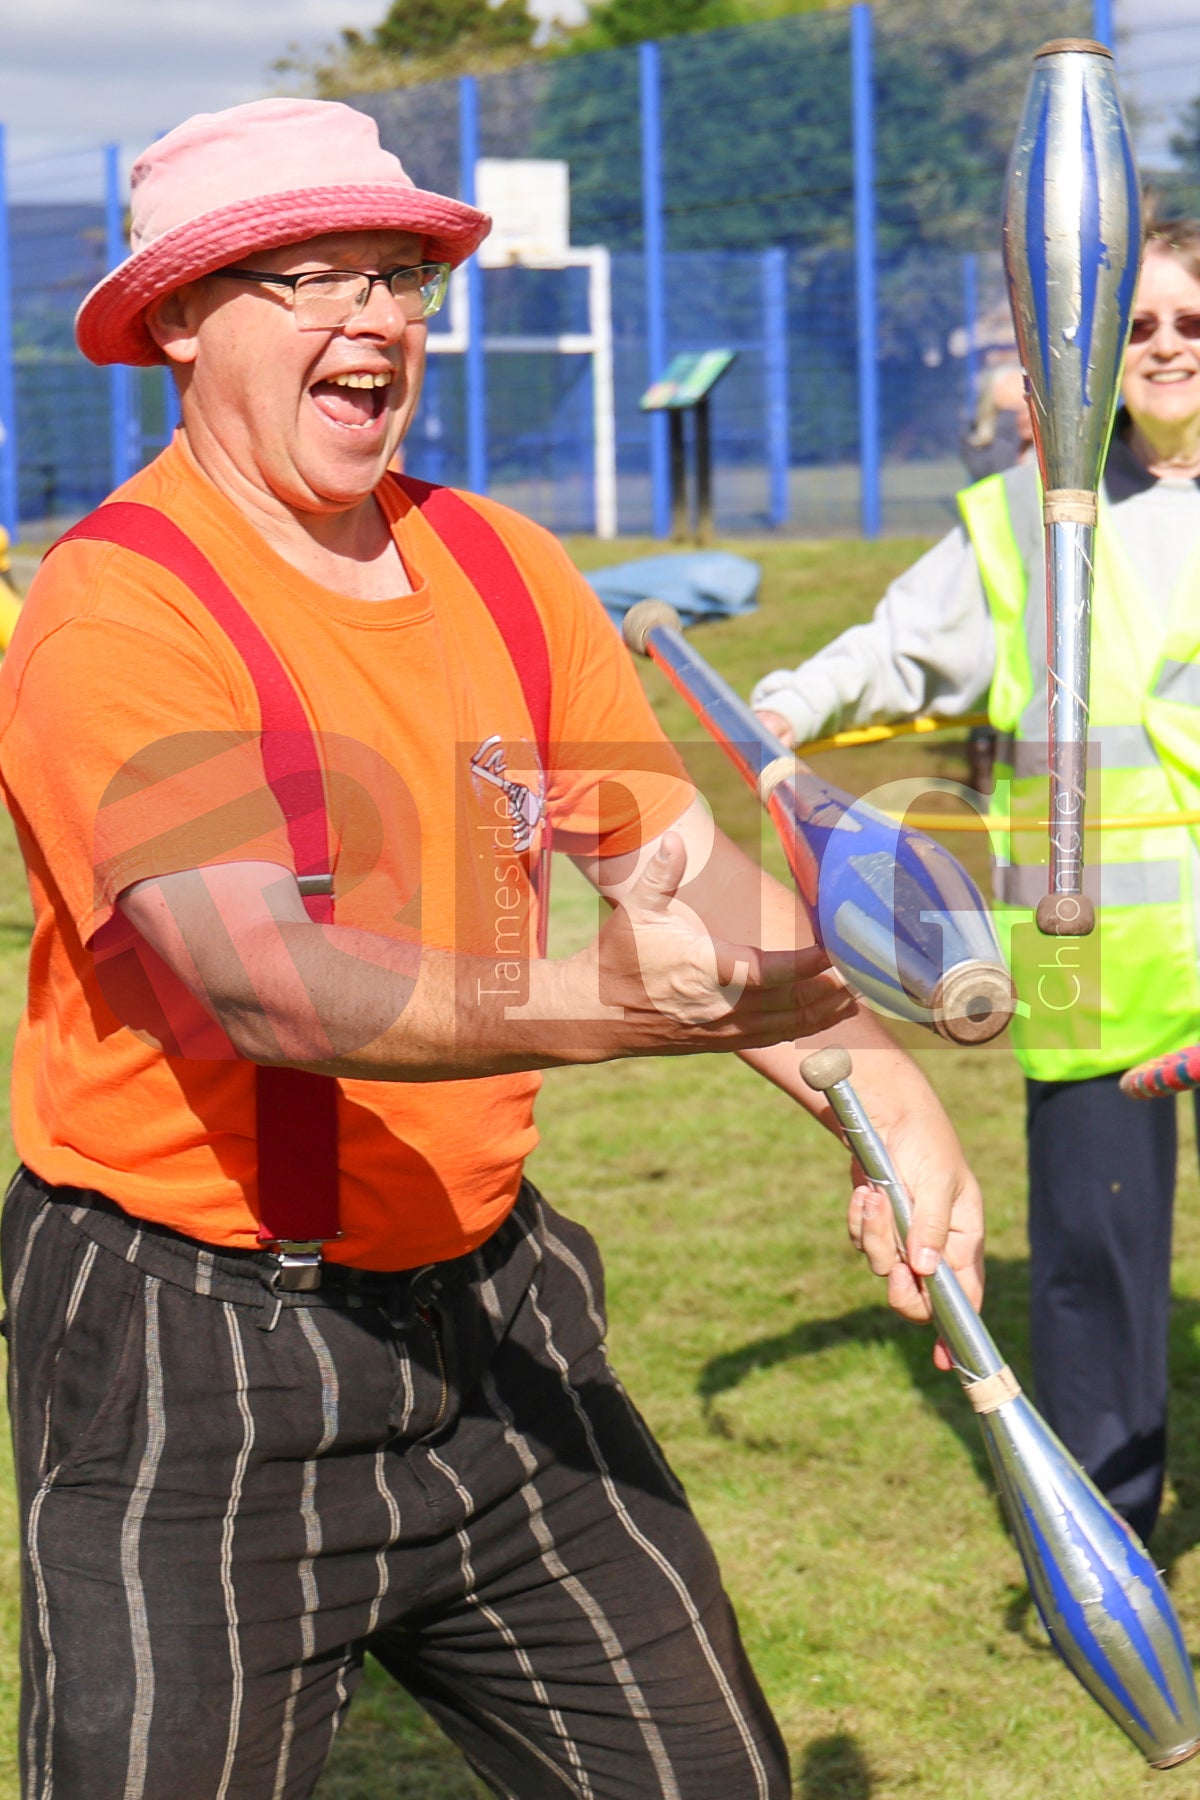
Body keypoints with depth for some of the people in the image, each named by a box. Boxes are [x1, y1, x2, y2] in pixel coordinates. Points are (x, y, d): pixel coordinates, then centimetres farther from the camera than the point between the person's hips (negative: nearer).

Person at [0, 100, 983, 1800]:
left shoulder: (502, 566, 6)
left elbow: (693, 872, 2)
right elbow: (264, 985, -28)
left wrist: (881, 1089, -16)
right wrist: (604, 1003, -42)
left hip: (490, 1309, 6)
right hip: (197, 1368, -6)